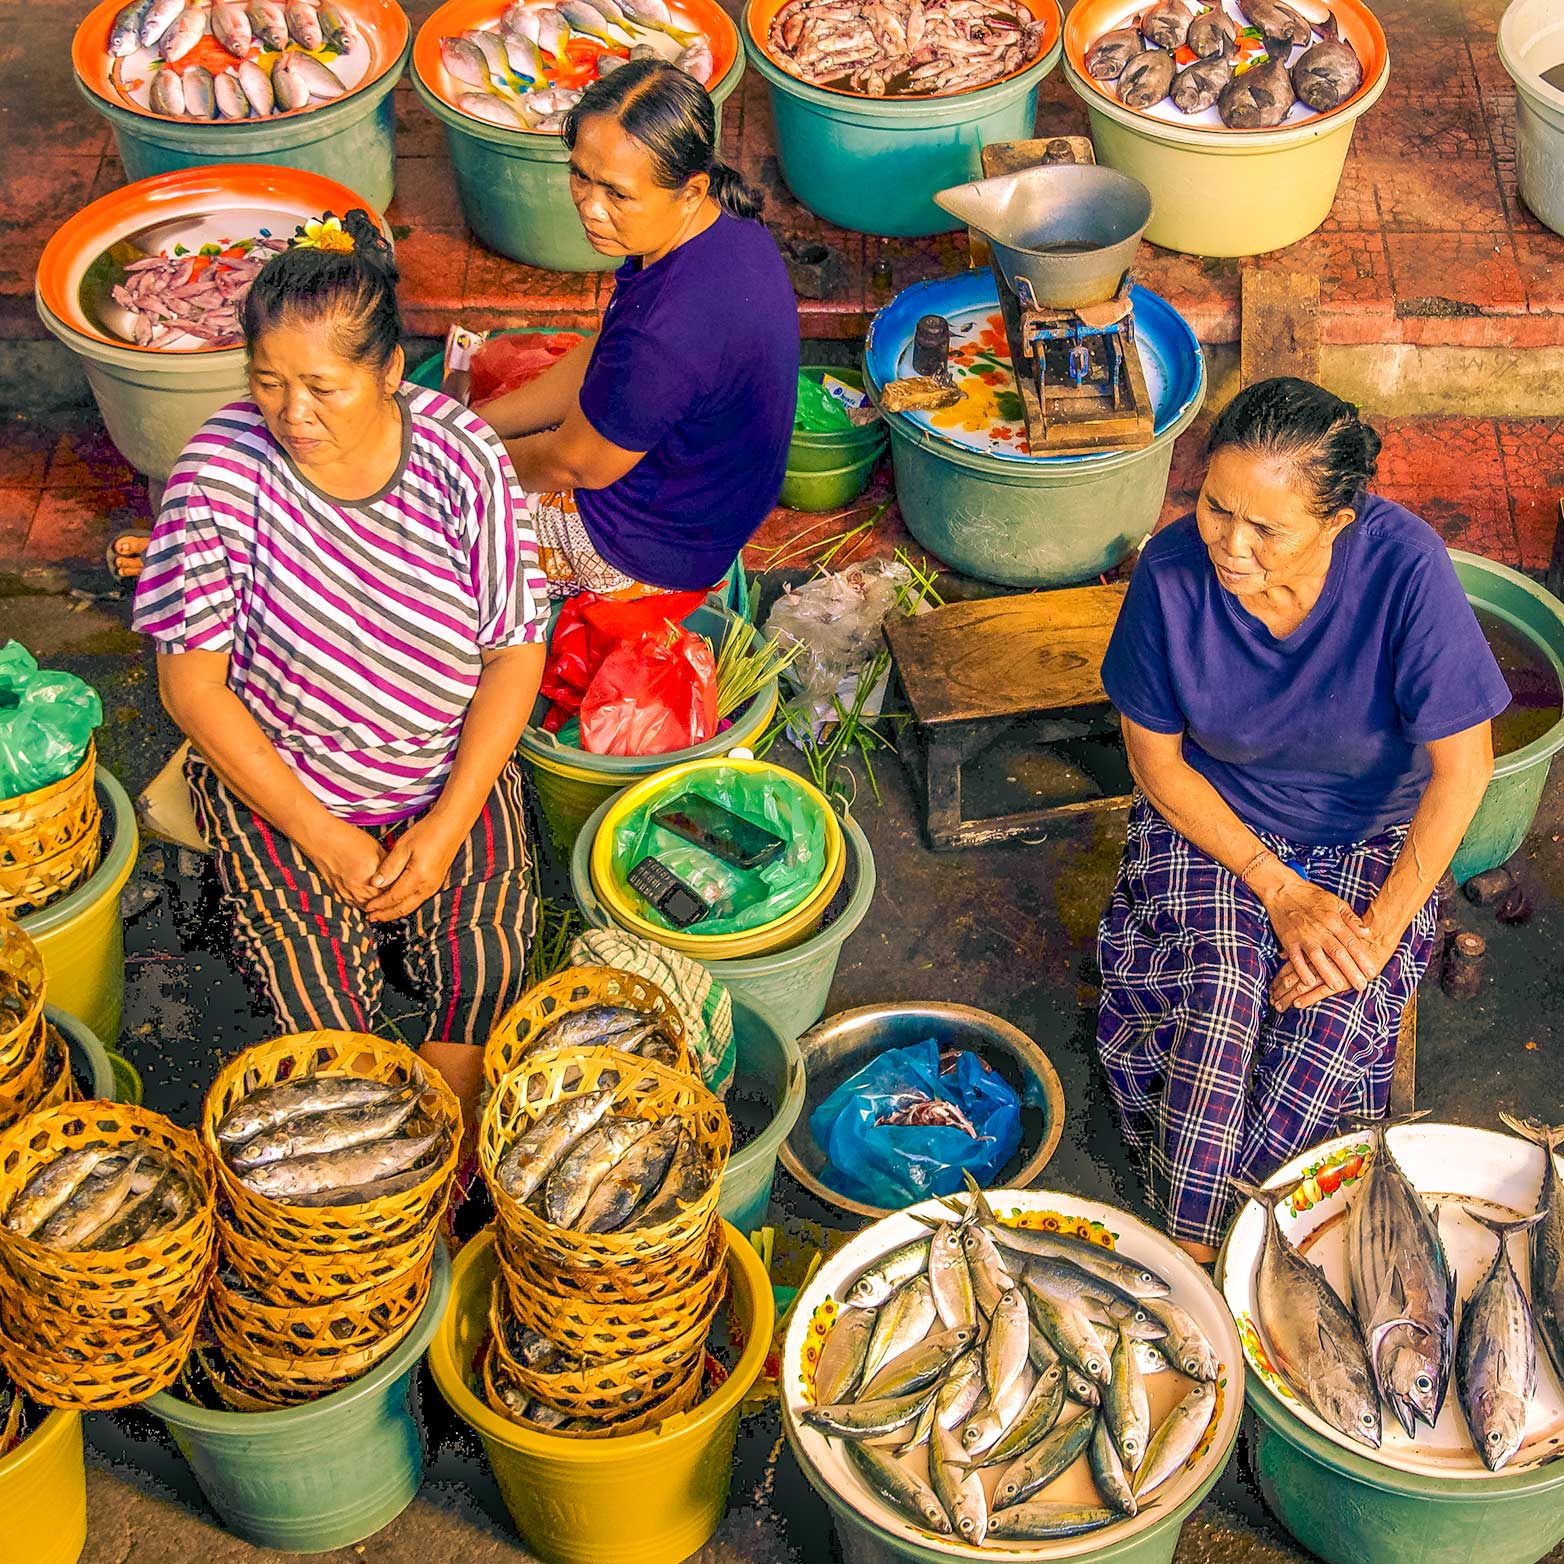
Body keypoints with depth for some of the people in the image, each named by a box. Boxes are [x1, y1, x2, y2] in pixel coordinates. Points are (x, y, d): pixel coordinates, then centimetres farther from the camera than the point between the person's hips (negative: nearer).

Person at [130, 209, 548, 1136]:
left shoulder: (461, 456, -14)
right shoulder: (222, 467, -17)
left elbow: (515, 654, -6)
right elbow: (192, 684, -13)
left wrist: (447, 823, -16)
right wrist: (319, 834, -16)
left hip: (453, 773, 1)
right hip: (276, 780, -1)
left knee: (486, 970, -15)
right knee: (312, 971, -18)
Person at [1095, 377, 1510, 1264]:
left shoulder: (1405, 566, -27)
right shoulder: (1174, 571, -22)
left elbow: (1463, 767, -18)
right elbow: (1156, 759, -8)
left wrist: (1380, 927, -19)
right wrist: (1277, 890, -15)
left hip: (1374, 838, 0)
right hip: (1212, 823, 1)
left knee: (1330, 1021, -24)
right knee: (1216, 996, -25)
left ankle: (1189, 1237, -1)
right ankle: (1189, 1254, -6)